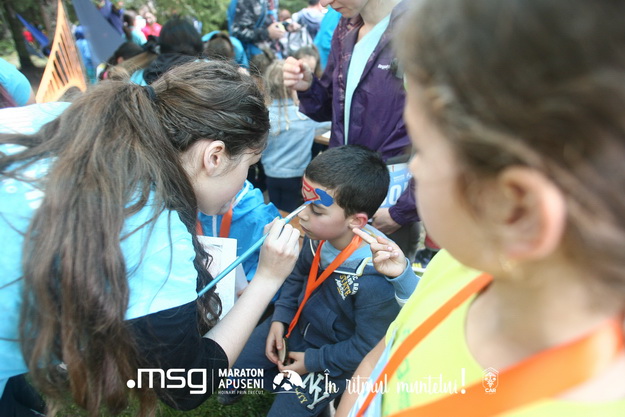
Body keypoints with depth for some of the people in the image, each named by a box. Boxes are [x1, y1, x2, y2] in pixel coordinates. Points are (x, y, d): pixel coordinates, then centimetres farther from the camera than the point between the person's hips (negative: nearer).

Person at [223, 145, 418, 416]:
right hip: (296, 324, 6)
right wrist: (280, 318, -3)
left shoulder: (375, 281, -36)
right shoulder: (318, 236, -19)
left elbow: (366, 348, -21)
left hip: (333, 358, -5)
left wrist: (313, 362, -14)